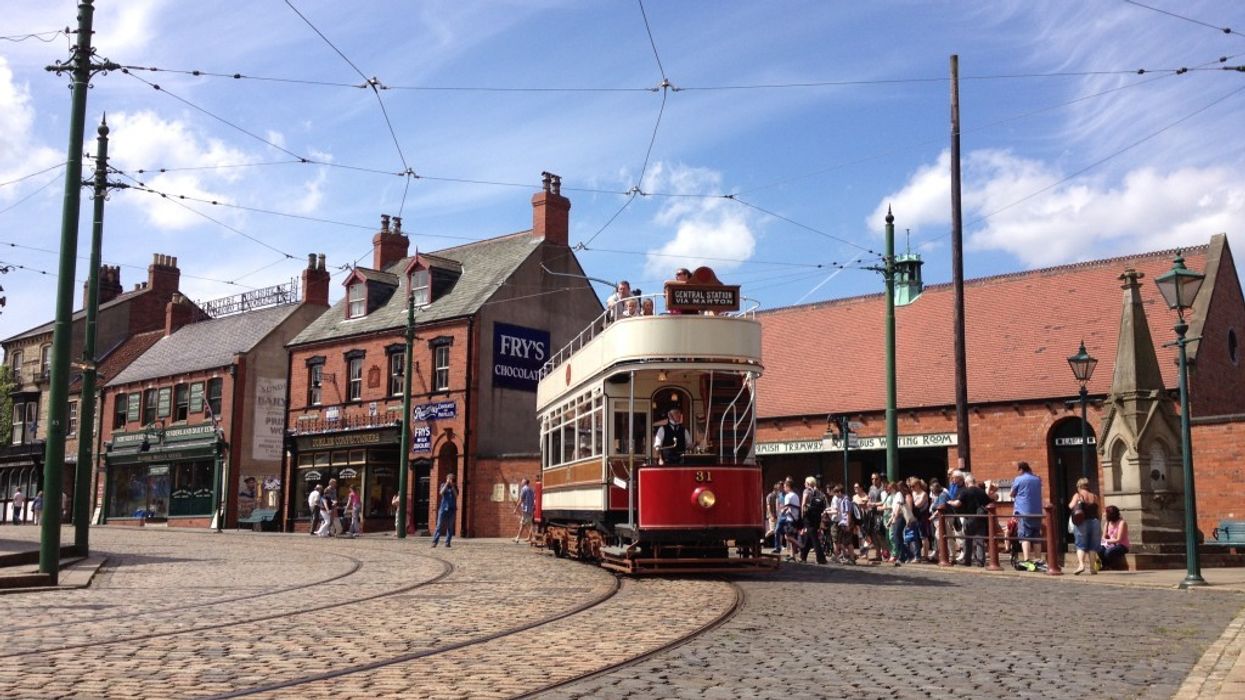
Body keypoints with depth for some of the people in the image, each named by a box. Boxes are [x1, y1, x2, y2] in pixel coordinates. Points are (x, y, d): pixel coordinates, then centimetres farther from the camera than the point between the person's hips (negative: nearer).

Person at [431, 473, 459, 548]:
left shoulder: (455, 487, 9)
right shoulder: (443, 485, 6)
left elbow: (456, 495, -7)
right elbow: (441, 493, -12)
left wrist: (452, 486, -10)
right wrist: (447, 484, -13)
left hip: (452, 509, 1)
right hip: (443, 508, -1)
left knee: (450, 527, 0)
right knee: (439, 525, -6)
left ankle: (447, 543, 2)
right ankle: (435, 542, -6)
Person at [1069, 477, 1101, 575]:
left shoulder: (1078, 495, -1)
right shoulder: (1095, 496, 9)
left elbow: (1071, 506, -13)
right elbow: (1098, 509, 8)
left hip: (1083, 522, -3)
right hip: (1095, 521, 3)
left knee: (1080, 545, -1)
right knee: (1093, 546, 10)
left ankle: (1081, 564, -20)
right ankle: (1092, 567, 8)